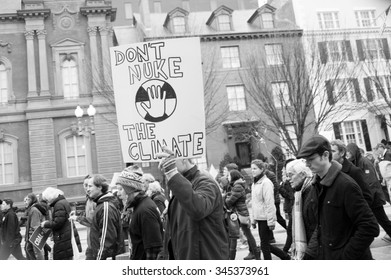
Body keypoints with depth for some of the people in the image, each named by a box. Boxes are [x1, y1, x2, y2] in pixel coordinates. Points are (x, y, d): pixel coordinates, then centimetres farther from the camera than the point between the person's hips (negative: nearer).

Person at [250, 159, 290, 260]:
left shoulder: (266, 183, -14)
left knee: (264, 245, 1)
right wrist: (253, 219, 15)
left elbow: (270, 203, -17)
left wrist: (271, 221, -18)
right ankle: (285, 257, 32)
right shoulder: (255, 183, 11)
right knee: (265, 244, 15)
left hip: (265, 219, -8)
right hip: (259, 218, 8)